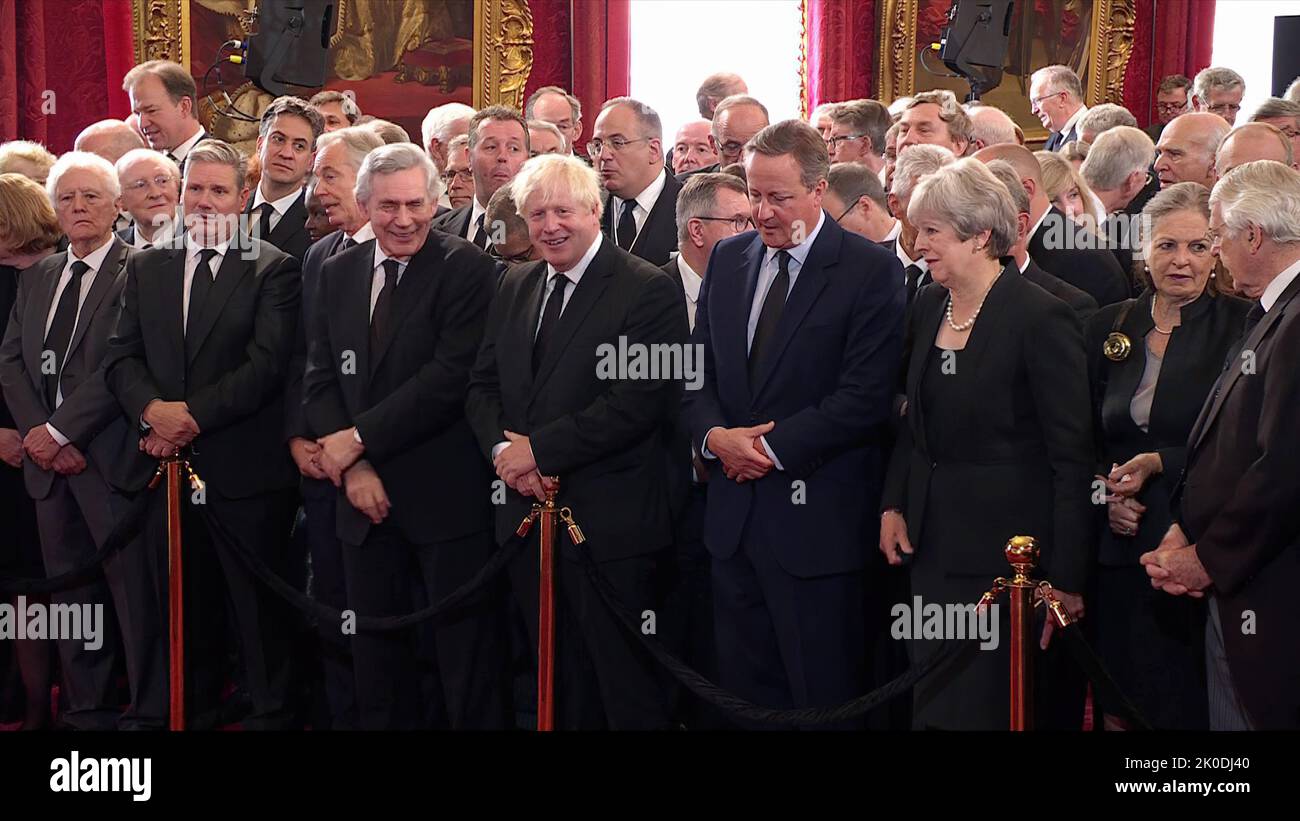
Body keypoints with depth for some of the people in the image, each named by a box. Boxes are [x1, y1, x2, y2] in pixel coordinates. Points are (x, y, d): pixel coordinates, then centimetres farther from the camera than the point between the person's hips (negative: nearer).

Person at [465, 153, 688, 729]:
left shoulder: (648, 290, -10)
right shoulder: (514, 287, 13)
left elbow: (638, 402, -18)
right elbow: (482, 385, 13)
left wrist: (539, 448, -16)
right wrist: (502, 449, -8)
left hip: (609, 523, -6)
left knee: (626, 689, 1)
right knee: (556, 679, 14)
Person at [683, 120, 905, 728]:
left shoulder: (871, 271, -8)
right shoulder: (728, 259, 11)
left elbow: (865, 396, -15)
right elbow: (698, 370, 13)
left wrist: (771, 448, -14)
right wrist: (714, 436, -7)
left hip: (816, 520, -5)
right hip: (735, 513, 6)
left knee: (823, 698, 3)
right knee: (743, 691, 12)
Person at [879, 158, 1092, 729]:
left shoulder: (1041, 318, -16)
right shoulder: (928, 306, 7)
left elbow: (1072, 456, -15)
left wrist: (1067, 578, -16)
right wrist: (894, 505, 4)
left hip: (1005, 549, -7)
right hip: (934, 542, 7)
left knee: (991, 707, 2)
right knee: (932, 704, 12)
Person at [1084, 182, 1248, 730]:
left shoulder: (1240, 327, -3)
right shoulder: (1108, 328, 10)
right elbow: (1085, 440, 16)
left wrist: (1162, 464, -14)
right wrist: (1107, 492, -2)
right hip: (1122, 548, 4)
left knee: (1190, 705, -1)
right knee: (1119, 707, 6)